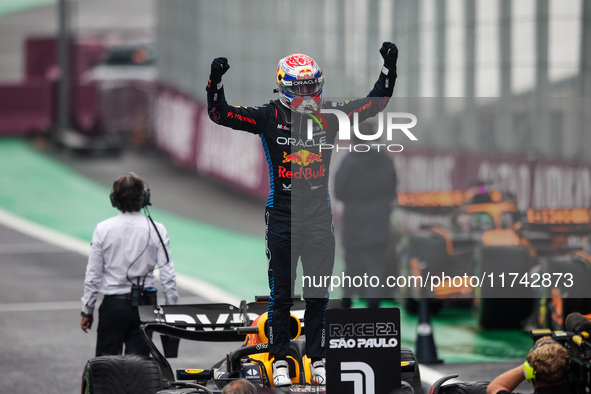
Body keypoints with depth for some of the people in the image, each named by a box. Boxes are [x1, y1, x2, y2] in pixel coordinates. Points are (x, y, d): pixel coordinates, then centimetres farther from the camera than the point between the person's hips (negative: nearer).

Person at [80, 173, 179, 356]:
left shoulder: (103, 229, -5)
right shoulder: (156, 230, -5)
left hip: (113, 304, -1)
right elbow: (167, 274, -5)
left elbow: (93, 275, -1)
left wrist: (87, 311, 9)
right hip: (144, 305, 1)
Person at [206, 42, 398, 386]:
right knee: (281, 293, 3)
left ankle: (318, 359, 13)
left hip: (319, 216, 2)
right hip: (282, 215, -2)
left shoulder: (329, 117, 3)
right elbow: (221, 114, -7)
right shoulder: (268, 117, -3)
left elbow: (375, 103, 9)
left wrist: (390, 70, -2)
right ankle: (280, 360, 11)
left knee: (318, 293, 5)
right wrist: (215, 83, -22)